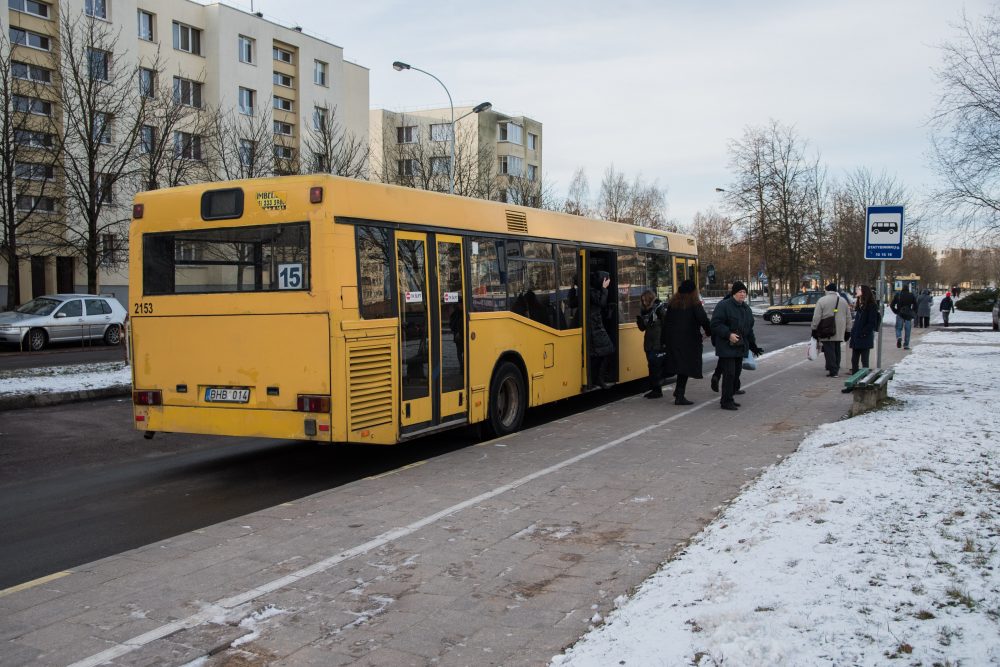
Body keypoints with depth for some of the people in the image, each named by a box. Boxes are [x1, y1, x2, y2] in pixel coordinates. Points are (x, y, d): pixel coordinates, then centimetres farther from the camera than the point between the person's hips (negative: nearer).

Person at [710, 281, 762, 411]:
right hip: (726, 347, -8)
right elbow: (715, 324, -15)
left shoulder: (746, 308, 17)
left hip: (740, 347, 8)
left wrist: (753, 346, 20)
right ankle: (726, 401, -4)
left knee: (736, 373, 9)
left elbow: (749, 329, 23)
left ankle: (728, 399, 20)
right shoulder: (723, 306, -10)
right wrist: (728, 334, -23)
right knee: (729, 373, -10)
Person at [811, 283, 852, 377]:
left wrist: (814, 329, -1)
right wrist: (847, 331, 18)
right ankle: (836, 369, 19)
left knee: (829, 351, -3)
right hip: (839, 333, 5)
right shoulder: (843, 301, 10)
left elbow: (816, 317, -9)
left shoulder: (822, 300, -6)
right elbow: (848, 318, 13)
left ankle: (833, 371, -6)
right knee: (837, 350, 14)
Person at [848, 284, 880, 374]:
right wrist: (853, 331, 10)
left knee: (864, 360, -2)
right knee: (854, 360, 9)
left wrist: (863, 333, -18)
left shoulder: (871, 306, -10)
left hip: (865, 338, -8)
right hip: (856, 338, 8)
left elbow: (872, 323, -14)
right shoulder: (858, 305, 16)